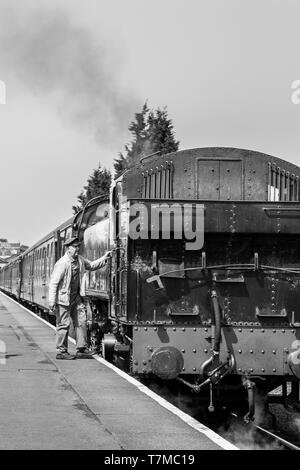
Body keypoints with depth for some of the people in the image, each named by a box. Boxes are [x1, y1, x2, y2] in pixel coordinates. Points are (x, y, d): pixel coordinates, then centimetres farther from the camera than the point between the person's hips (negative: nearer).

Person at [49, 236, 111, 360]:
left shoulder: (79, 260, 5)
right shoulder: (62, 263, -19)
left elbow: (91, 265, 25)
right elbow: (53, 282, -20)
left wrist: (104, 258, 10)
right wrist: (52, 301, -24)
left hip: (76, 297, 8)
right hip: (64, 298, -8)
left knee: (81, 321, 6)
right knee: (64, 324, -3)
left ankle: (81, 349, 12)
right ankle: (61, 352, 6)